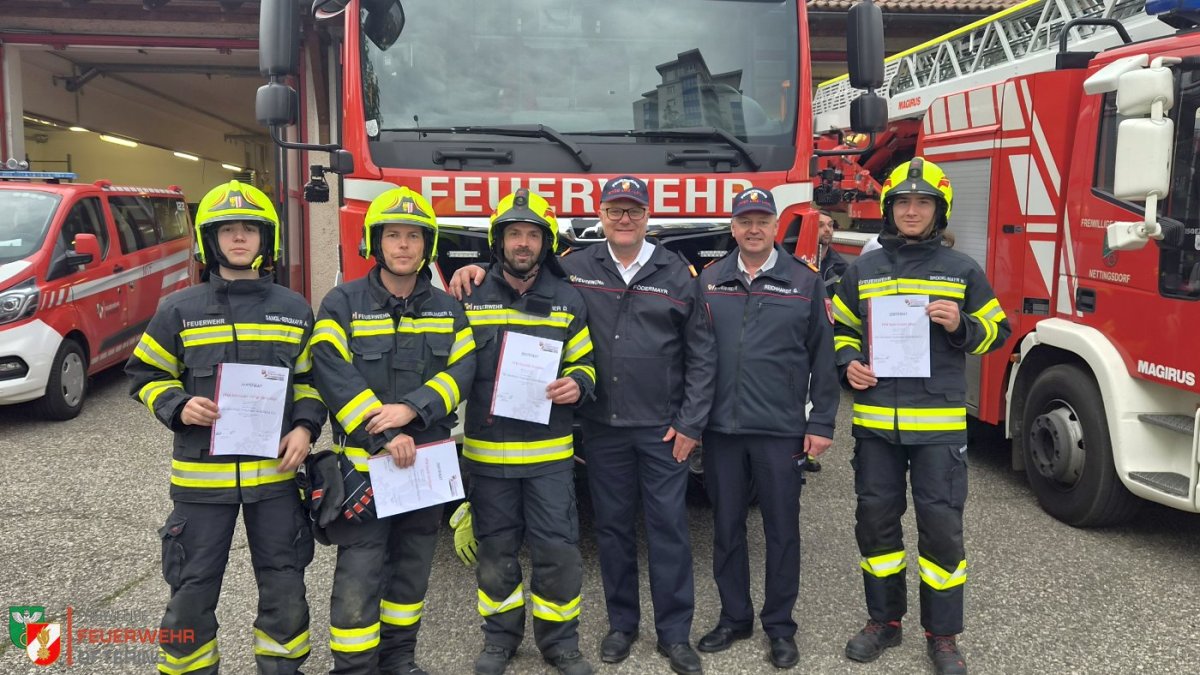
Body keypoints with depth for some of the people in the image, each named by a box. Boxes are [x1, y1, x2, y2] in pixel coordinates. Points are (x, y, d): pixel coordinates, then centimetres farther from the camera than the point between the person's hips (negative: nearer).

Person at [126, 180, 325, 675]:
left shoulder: (294, 309, 5)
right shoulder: (180, 310, -1)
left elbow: (311, 378, 12)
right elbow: (146, 375, 7)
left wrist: (305, 426, -4)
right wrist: (178, 408, -12)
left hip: (274, 472, 2)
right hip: (201, 475, -1)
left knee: (284, 587, 11)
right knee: (194, 590, 7)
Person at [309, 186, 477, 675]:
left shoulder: (447, 309, 8)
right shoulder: (343, 303, -4)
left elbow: (462, 370, -3)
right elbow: (333, 375, -15)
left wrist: (412, 409, -19)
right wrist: (383, 434, -22)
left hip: (427, 459, 4)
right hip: (362, 460, -4)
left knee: (413, 567, 15)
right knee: (359, 576, -3)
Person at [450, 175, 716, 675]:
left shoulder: (678, 274, 0)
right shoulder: (575, 269, 3)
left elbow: (701, 355, 0)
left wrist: (690, 424, -4)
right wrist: (475, 271, -6)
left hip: (661, 428, -1)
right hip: (602, 427, 2)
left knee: (668, 527, 4)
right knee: (612, 526, 12)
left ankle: (675, 633, 18)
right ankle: (622, 623, 29)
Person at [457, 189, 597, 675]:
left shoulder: (568, 301, 4)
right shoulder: (471, 297, 2)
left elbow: (584, 362, 11)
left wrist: (577, 384, -9)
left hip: (549, 452, 0)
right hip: (487, 451, 0)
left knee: (557, 549, 2)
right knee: (496, 550, 12)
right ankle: (501, 635, 30)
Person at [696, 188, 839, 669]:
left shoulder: (805, 282, 1)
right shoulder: (709, 281, 6)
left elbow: (822, 357, 1)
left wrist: (822, 422, -2)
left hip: (781, 430, -2)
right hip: (721, 429, 2)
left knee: (782, 529, 8)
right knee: (726, 527, 11)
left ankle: (780, 626, 23)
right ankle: (734, 617, 28)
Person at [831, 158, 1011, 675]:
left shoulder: (962, 271, 3)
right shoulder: (861, 270, 8)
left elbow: (996, 331, 8)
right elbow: (840, 329, 17)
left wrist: (960, 326, -12)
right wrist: (847, 363, -2)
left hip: (938, 424, -2)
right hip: (875, 422, 2)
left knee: (941, 526, 2)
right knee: (876, 521, 10)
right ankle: (884, 619, 28)